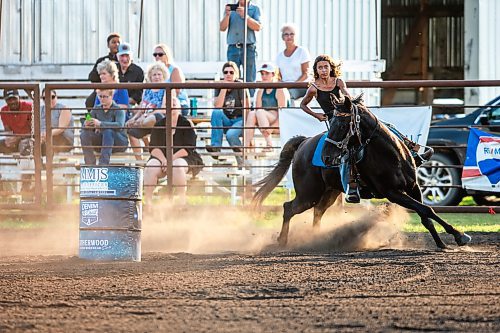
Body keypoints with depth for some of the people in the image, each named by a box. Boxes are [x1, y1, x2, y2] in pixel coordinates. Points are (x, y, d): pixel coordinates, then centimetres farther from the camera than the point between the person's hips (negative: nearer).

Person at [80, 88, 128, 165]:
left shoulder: (118, 110, -11)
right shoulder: (96, 109, 4)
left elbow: (119, 126, -30)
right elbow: (85, 125, -1)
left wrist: (100, 124, -41)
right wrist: (86, 125, -28)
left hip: (120, 142, -5)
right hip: (102, 142, 5)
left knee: (108, 131, -36)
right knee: (84, 133, -19)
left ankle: (103, 163, -44)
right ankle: (90, 164, -24)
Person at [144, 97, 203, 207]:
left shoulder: (186, 124, 0)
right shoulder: (159, 125, 10)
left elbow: (189, 148, -8)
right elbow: (153, 148, 5)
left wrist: (171, 159, -18)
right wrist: (163, 159, -15)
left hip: (183, 157, -3)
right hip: (161, 157, 3)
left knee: (177, 167, -38)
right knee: (150, 168, -28)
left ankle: (182, 202, -32)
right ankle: (148, 203, -30)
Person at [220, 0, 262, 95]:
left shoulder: (254, 9, 7)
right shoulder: (231, 8, 13)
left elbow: (258, 27, -8)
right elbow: (222, 28, 6)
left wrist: (245, 16, -18)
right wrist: (227, 15, -11)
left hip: (248, 48, -2)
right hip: (233, 48, 2)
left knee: (249, 80, -5)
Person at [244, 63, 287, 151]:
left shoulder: (279, 90, -4)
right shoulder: (260, 92, 15)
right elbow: (257, 108, 6)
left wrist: (272, 127, -24)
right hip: (263, 123, 5)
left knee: (260, 112, -30)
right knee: (251, 113, -25)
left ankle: (269, 144, -31)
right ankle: (247, 145, -38)